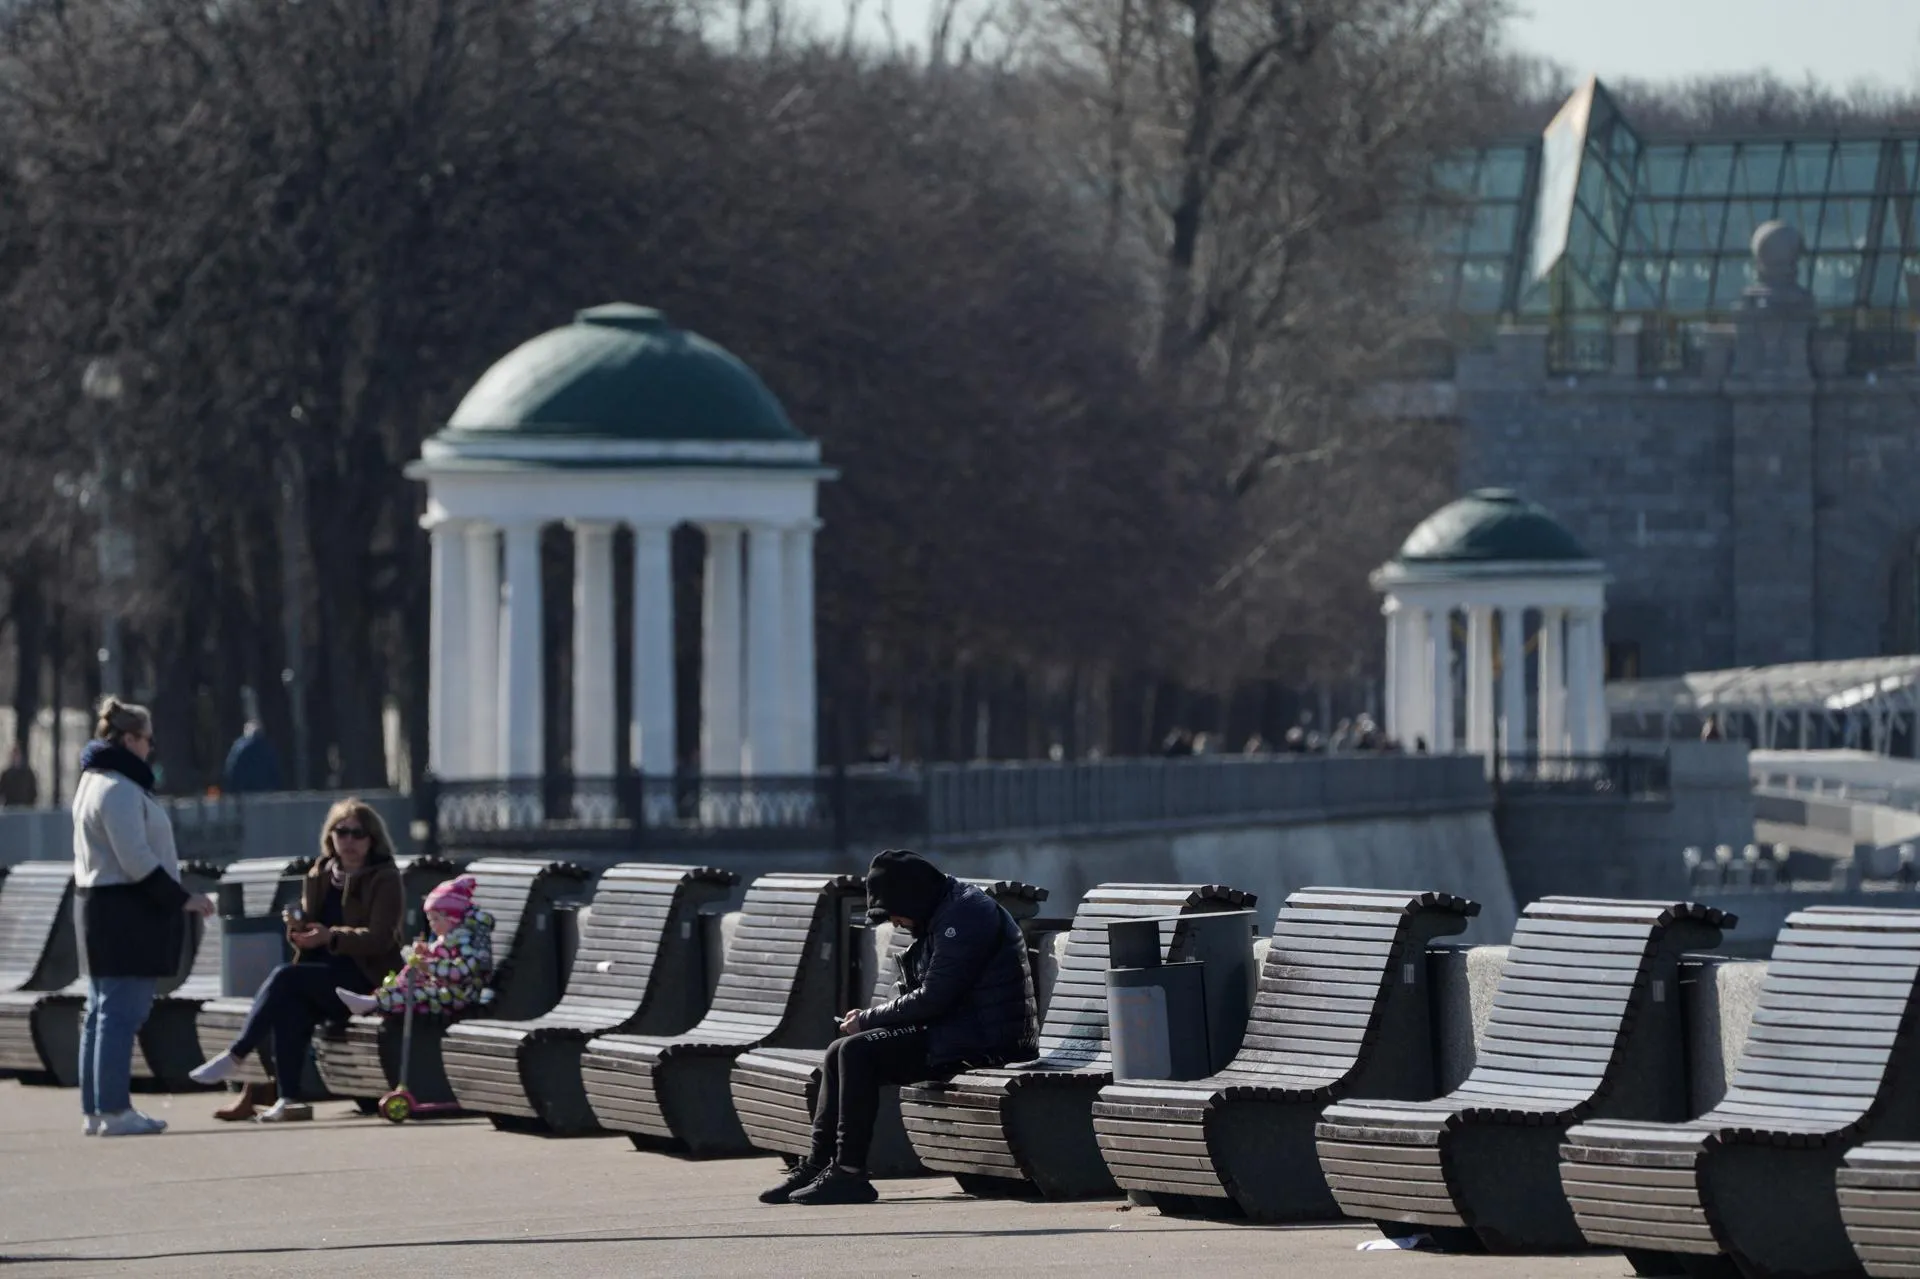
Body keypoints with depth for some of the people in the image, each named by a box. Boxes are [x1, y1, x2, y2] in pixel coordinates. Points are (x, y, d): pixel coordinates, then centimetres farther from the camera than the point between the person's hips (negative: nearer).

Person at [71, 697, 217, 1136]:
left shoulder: (93, 782, 17)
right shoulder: (120, 789, -16)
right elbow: (137, 861, -21)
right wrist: (182, 899, -15)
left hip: (95, 902, 11)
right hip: (126, 910, -11)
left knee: (102, 1011, 12)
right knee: (122, 1011, -9)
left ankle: (94, 1110, 15)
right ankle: (114, 1111, -10)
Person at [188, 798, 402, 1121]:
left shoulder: (384, 879, -1)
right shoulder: (321, 876, 18)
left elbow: (379, 938, -13)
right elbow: (309, 931, 23)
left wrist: (329, 937, -27)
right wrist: (298, 929, -3)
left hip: (364, 979, -5)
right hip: (323, 978, 5)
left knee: (285, 978, -28)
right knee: (289, 1004, -31)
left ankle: (234, 1055, -24)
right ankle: (289, 1098, -35)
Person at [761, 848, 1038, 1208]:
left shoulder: (964, 915, -15)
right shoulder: (944, 917, 18)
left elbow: (932, 999, -20)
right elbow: (919, 993, 19)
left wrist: (868, 1020, -9)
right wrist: (868, 1018, 2)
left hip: (982, 1040, -11)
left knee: (858, 1052, -19)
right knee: (841, 1052, 6)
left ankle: (849, 1174, -19)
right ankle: (819, 1163, 2)